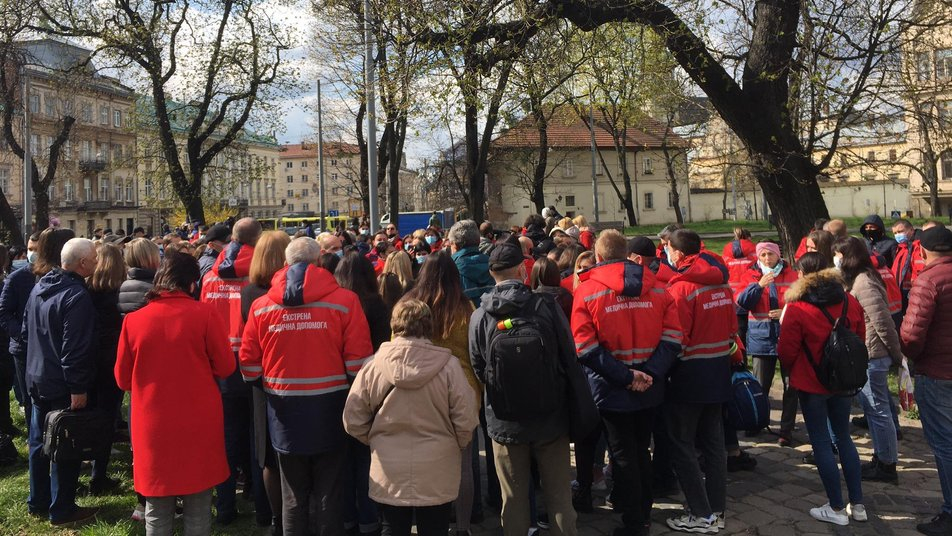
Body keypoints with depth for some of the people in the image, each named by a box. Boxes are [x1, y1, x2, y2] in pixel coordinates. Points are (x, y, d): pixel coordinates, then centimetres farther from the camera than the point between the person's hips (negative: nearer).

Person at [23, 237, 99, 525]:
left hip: (36, 379, 9)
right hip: (62, 385, -9)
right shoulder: (77, 296, -23)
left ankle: (38, 502, 31)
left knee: (39, 441, 18)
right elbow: (75, 348, -25)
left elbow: (26, 330, 16)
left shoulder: (39, 287, 6)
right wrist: (78, 388, -21)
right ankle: (62, 510, 13)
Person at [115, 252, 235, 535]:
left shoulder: (133, 320, -5)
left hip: (153, 426, 2)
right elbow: (225, 367, -4)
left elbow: (123, 378, 5)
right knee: (197, 513, 12)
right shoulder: (205, 314, -12)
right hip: (198, 424, -2)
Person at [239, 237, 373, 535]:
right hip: (328, 412, -2)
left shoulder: (261, 306, -3)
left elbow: (249, 366, 1)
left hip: (285, 413, 2)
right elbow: (359, 363, -13)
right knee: (328, 497, 11)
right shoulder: (344, 301, -11)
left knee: (293, 497, 17)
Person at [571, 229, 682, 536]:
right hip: (650, 387, 4)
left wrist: (625, 376, -16)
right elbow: (672, 337, -7)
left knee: (624, 456, 9)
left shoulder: (587, 292, -10)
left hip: (613, 390, -4)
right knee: (642, 450, 21)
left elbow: (586, 349, -18)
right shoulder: (656, 288, 1)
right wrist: (651, 372, -13)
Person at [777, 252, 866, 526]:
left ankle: (836, 508, 12)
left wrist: (792, 371, 9)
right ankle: (857, 504, 23)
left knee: (821, 442, 5)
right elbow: (860, 340, 8)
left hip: (811, 383, -5)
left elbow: (786, 351, -12)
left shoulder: (797, 308, -17)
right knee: (843, 437, 18)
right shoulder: (850, 302, -2)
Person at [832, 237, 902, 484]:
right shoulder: (857, 280, 12)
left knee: (877, 410, 0)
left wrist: (896, 354, -11)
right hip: (866, 355, 10)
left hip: (871, 356, -10)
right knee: (874, 408, 17)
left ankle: (887, 466, 10)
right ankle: (880, 458, 27)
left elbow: (882, 321, -18)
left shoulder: (863, 283, -18)